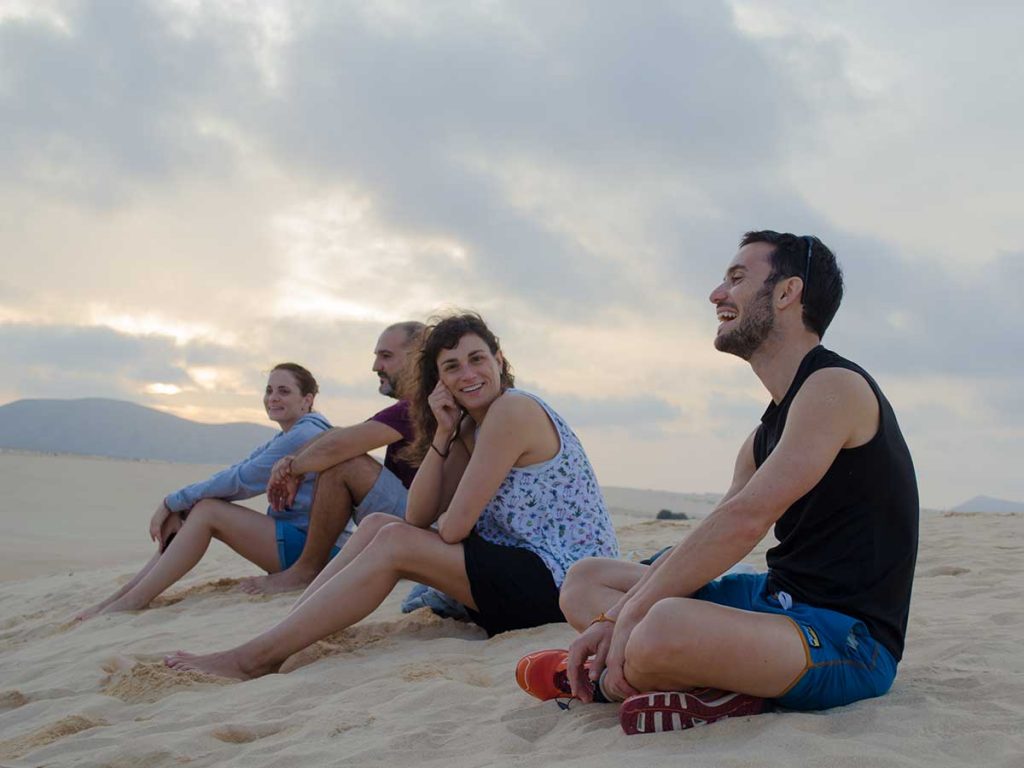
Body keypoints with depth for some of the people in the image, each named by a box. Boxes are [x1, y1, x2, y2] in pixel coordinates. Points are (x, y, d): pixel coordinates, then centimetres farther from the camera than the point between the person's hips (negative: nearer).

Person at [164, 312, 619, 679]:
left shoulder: (513, 410, -17)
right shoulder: (470, 427, 12)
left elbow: (453, 528, -18)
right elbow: (419, 517, 2)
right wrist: (443, 434, -7)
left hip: (561, 582, -9)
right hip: (521, 568, 9)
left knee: (394, 543, -17)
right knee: (378, 526, 2)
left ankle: (258, 658, -14)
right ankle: (275, 643, -3)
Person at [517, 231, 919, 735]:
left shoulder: (834, 387, -13)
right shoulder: (767, 433, 18)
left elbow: (744, 520, -22)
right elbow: (707, 541, 12)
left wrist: (634, 611, -18)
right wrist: (613, 619, -2)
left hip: (851, 641, -10)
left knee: (666, 628, -40)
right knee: (584, 581, 12)